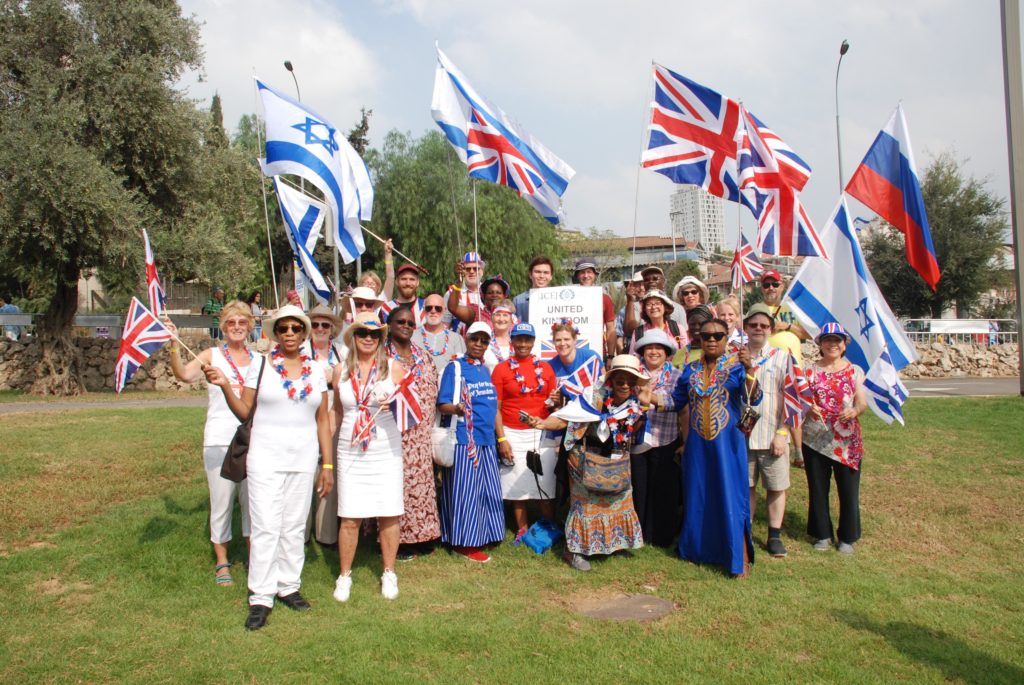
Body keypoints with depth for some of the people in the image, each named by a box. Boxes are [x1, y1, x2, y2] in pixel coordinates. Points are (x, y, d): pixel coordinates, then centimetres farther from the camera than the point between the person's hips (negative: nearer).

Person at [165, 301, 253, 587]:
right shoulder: (212, 356, 0)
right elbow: (184, 374, -17)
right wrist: (174, 344, -28)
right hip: (219, 441, -2)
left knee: (253, 501, 10)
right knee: (222, 502, 6)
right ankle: (222, 562, 21)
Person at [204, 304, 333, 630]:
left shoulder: (316, 370, 6)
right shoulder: (260, 365, 0)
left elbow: (323, 420, 8)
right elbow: (244, 411, 1)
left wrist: (328, 464, 5)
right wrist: (225, 386, -15)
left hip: (304, 460, 3)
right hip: (266, 458, -2)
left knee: (295, 527, 9)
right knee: (265, 528, -4)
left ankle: (288, 586, 23)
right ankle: (260, 598, 5)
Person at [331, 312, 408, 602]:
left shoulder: (394, 367, -1)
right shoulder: (341, 370, 5)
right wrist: (330, 452, 17)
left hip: (386, 450, -1)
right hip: (350, 452, 1)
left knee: (389, 515, 4)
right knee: (349, 518, 2)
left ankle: (388, 573, 22)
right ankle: (344, 575, 20)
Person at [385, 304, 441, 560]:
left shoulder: (424, 358, 13)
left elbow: (433, 394, 14)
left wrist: (430, 427, 9)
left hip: (421, 436, 5)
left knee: (421, 482, 8)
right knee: (397, 484, -1)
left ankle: (420, 537, 20)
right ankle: (398, 541, 9)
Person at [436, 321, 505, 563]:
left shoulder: (485, 369, 16)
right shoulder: (455, 368, -5)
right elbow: (443, 404, -11)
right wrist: (456, 409, -33)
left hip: (486, 438, 7)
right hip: (465, 437, -7)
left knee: (486, 489, 11)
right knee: (465, 489, -3)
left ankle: (480, 536, 24)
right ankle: (464, 542, 6)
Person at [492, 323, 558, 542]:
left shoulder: (545, 368, 8)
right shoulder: (501, 369, 1)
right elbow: (496, 407, -2)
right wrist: (501, 439, -8)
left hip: (543, 434, 2)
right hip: (513, 435, -1)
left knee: (546, 484, 2)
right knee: (517, 485, 4)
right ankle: (522, 530, 18)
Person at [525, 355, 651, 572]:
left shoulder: (634, 405, -6)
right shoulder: (594, 399, -21)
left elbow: (637, 436, -2)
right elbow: (564, 419, -26)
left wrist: (644, 407, -15)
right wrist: (542, 423, -45)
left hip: (617, 466, 6)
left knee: (618, 502, 18)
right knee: (587, 503, 2)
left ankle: (614, 542, 40)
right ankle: (573, 550, 16)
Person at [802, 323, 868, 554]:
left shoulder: (855, 371, 5)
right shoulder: (811, 371, 5)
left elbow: (862, 402, -2)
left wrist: (854, 411, -25)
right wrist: (809, 408, -24)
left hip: (847, 441, 0)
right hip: (815, 439, 0)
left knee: (848, 490, 3)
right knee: (818, 489, 8)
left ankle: (847, 537, 20)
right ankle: (823, 534, 24)